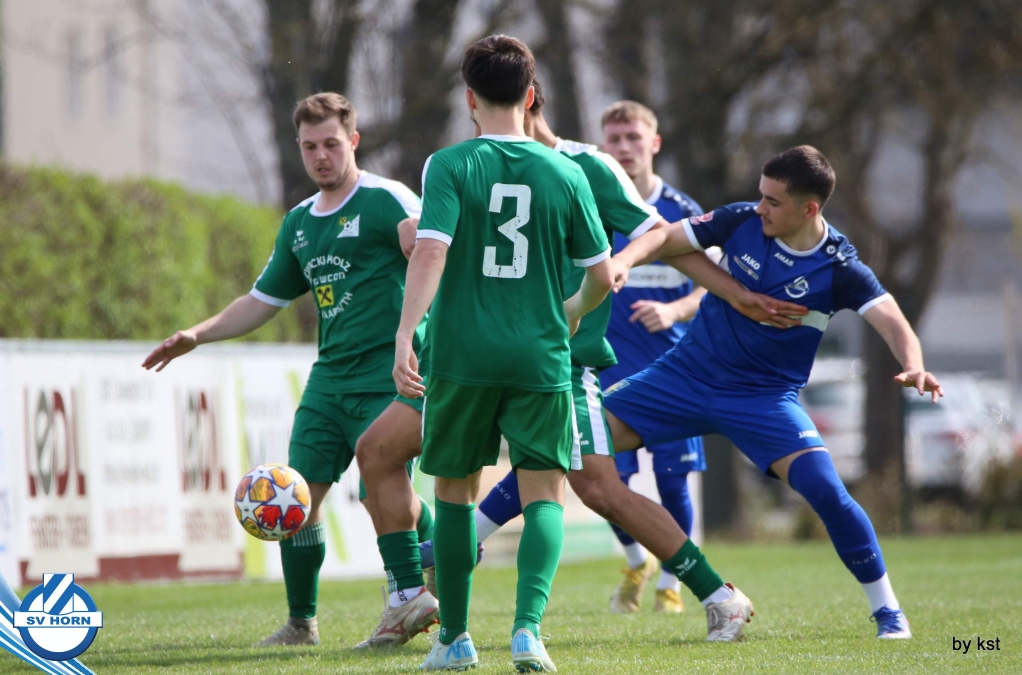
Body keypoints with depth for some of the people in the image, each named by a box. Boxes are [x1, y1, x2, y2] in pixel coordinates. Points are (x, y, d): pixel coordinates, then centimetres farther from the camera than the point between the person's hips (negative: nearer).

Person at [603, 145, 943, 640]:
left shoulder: (840, 270, -17)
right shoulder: (742, 222, -9)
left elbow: (893, 324, -25)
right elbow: (665, 238, -1)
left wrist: (914, 367, -46)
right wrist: (627, 256, -22)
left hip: (766, 396, -3)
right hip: (688, 373, 3)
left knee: (824, 489, -21)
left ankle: (887, 611, -4)